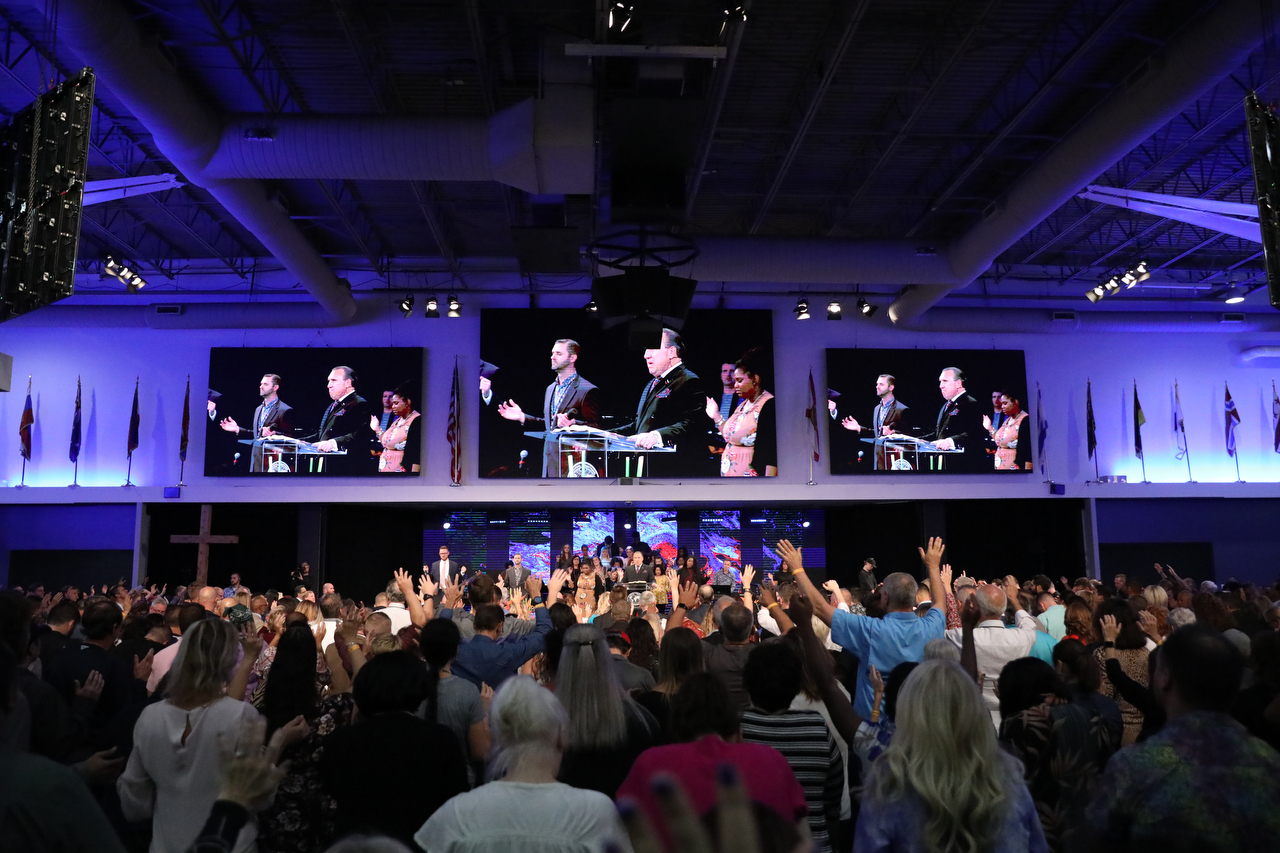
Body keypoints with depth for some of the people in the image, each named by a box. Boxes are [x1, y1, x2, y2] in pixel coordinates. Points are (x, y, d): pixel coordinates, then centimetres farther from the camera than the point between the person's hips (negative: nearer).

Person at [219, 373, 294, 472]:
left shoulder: (285, 410, -7)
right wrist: (237, 429, 18)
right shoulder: (259, 409, 20)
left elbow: (288, 437, -11)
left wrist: (273, 433, -27)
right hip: (256, 460, 8)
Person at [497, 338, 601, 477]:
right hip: (550, 464, 8)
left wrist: (572, 423, -27)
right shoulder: (551, 389, 20)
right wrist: (522, 417, 17)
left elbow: (594, 427, -11)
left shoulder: (587, 390, -7)